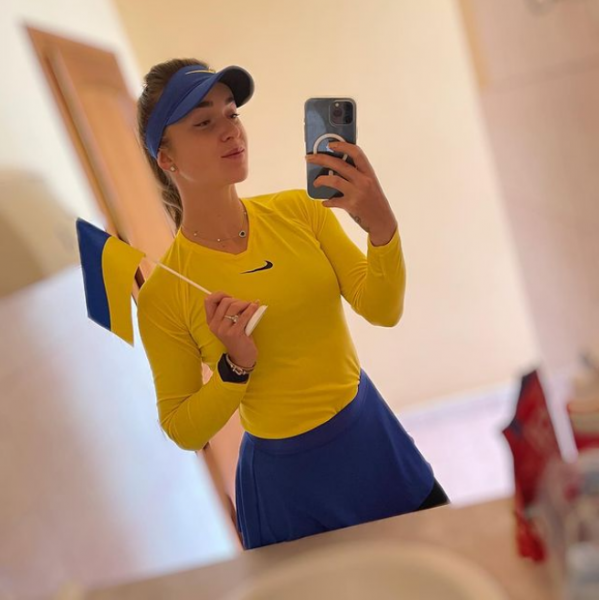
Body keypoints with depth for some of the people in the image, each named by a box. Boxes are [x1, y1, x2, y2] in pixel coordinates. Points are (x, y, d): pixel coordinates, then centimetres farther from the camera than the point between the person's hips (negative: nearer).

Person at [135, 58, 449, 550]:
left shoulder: (299, 210, -6)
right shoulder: (164, 292, -15)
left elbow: (383, 310, -11)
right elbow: (184, 433, -7)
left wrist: (382, 227, -28)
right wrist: (235, 366, -24)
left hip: (374, 437, 4)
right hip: (286, 481, -3)